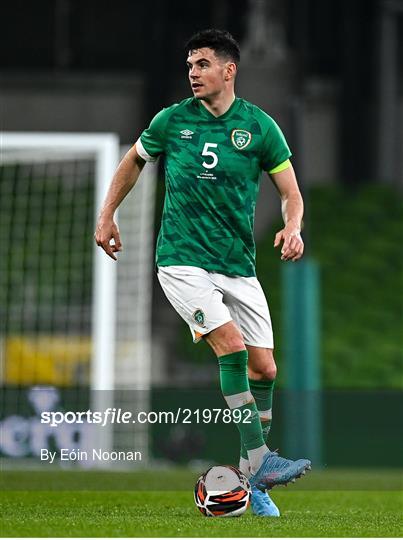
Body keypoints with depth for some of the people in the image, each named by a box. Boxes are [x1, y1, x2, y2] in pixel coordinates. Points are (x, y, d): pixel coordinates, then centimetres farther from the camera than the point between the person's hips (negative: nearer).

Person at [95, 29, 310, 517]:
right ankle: (260, 459, -22)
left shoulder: (260, 126, 0)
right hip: (182, 260, -2)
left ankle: (251, 480, 12)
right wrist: (106, 216, 16)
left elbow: (291, 193, 4)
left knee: (264, 368, -1)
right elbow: (133, 160, 19)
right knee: (232, 344, -23)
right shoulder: (172, 120, 1)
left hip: (238, 266, 3)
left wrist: (292, 228, -16)